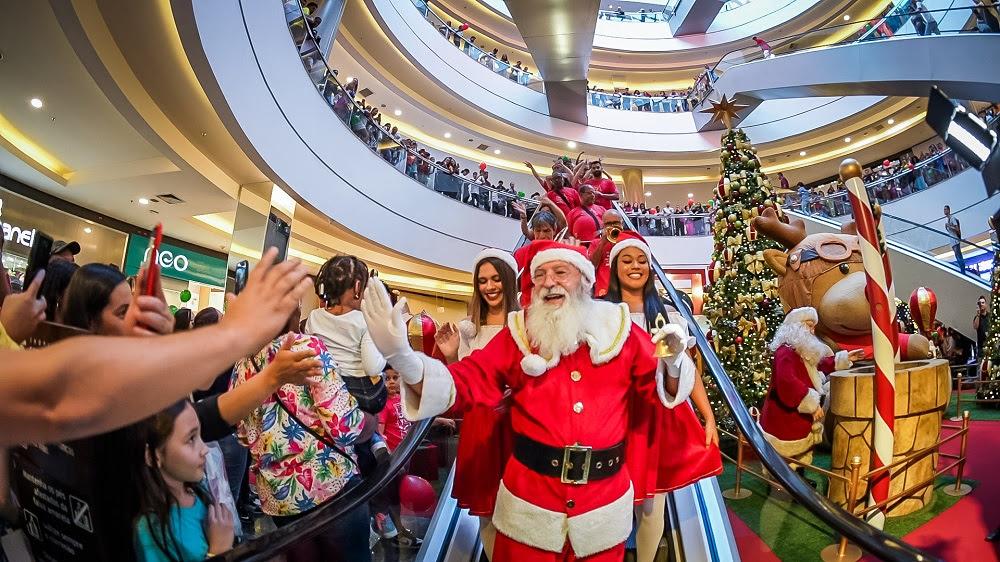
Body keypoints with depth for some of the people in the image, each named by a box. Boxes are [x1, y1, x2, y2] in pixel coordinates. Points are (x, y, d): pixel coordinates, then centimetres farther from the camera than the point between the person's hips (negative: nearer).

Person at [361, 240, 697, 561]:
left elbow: (661, 390, 5)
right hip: (530, 496, 0)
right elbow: (468, 381, -12)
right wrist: (402, 356, -27)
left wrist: (672, 362, -17)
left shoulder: (619, 330, -2)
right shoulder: (518, 333, -4)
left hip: (604, 499, 1)